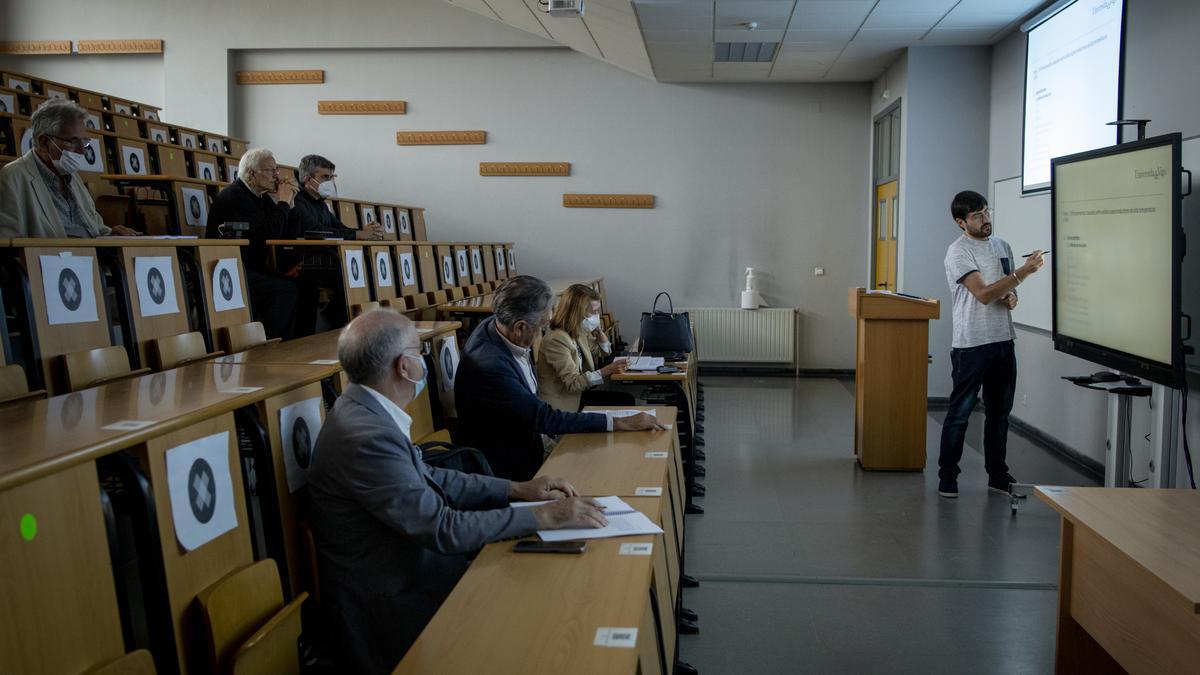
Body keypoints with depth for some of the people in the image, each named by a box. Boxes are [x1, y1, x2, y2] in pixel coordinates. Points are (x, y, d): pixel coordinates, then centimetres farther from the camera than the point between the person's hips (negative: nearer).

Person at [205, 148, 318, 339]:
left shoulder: (260, 196, 14)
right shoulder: (233, 196, -14)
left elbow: (280, 233, 14)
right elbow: (268, 235, -22)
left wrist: (286, 203, 3)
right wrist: (283, 203, -10)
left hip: (252, 268, 9)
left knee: (307, 286, -6)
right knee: (285, 290, -28)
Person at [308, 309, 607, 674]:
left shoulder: (365, 410, 1)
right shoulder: (367, 438, -27)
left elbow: (428, 479, 11)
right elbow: (444, 528, -25)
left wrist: (518, 489, 4)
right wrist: (543, 516, -20)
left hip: (405, 571, 8)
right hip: (386, 612, -8)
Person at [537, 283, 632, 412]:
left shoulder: (578, 332, 4)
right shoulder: (556, 339, -22)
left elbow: (604, 351, 20)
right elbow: (572, 383, -25)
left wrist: (598, 331, 2)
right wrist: (606, 371, -31)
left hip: (577, 394, 8)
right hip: (564, 404, -8)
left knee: (627, 400, -3)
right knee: (623, 403, -13)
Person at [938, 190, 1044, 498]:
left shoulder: (1002, 246, 12)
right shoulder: (958, 251, -11)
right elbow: (984, 294, -20)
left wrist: (1012, 296, -1)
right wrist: (1023, 271, -24)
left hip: (1003, 341, 7)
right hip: (971, 345, -7)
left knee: (999, 412, 14)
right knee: (959, 414, 0)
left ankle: (997, 475, 25)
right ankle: (947, 477, 10)